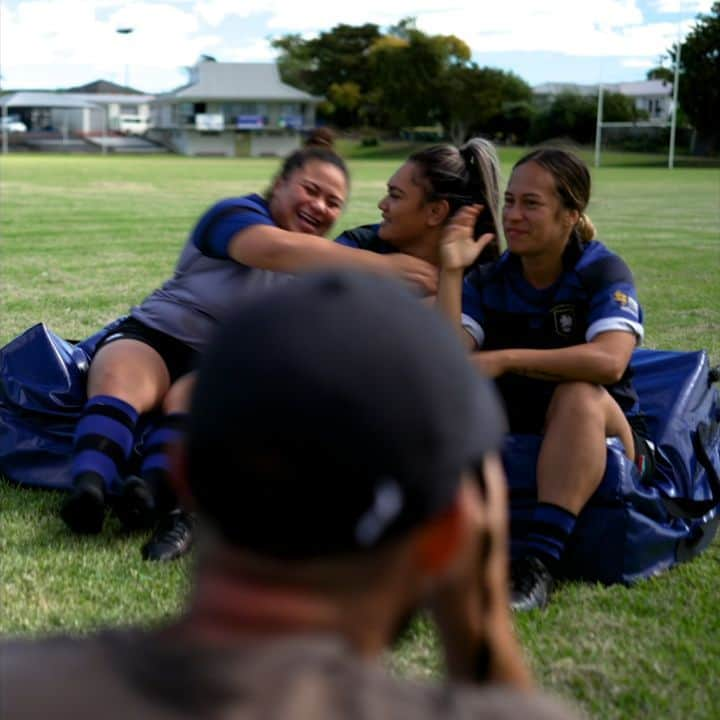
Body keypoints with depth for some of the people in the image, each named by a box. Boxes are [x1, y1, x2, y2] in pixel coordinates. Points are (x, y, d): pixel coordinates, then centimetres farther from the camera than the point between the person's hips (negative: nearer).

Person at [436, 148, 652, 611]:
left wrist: (505, 359, -32)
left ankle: (541, 560, -44)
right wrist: (451, 271, -19)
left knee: (577, 395, -36)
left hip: (601, 438, -4)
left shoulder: (603, 271, -10)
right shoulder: (487, 282, 2)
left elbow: (610, 360, -31)